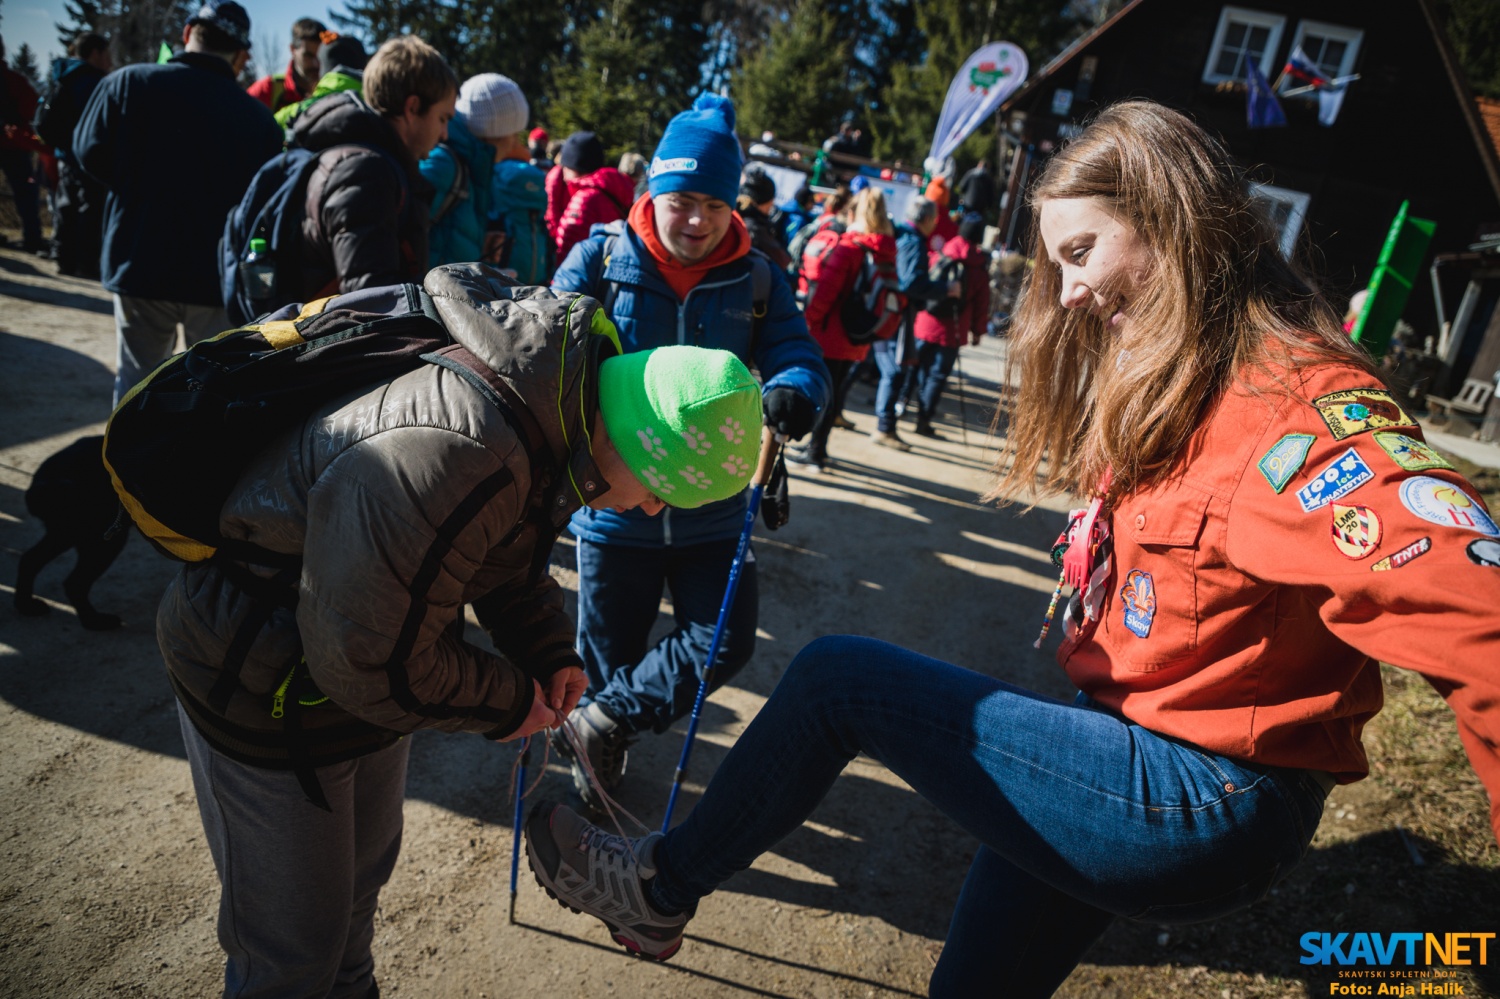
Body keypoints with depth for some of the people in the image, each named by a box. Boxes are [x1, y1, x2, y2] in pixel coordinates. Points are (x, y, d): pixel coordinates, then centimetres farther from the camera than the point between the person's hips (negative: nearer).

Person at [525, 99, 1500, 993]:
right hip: (1142, 754, 9)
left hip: (1200, 806, -8)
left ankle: (661, 890, 14)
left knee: (839, 675, -9)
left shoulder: (1295, 407, -21)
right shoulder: (1178, 387, 10)